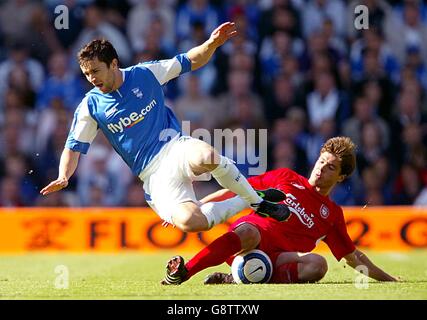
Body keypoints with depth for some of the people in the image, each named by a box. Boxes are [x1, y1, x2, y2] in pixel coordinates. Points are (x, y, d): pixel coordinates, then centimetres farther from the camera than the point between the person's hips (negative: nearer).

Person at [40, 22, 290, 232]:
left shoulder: (146, 74, 3)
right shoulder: (90, 107, 3)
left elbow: (189, 62, 11)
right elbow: (75, 147, 6)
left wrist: (212, 44, -8)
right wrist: (63, 178, -13)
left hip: (175, 147, 0)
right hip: (154, 175, 0)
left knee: (207, 156, -40)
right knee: (188, 222, -31)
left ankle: (258, 201, -13)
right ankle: (243, 204, -3)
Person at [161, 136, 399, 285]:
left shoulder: (332, 214, 24)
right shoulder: (286, 178, 21)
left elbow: (354, 257, 29)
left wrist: (390, 281, 22)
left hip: (274, 257, 1)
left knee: (318, 264, -31)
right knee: (248, 233, -40)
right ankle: (181, 273, -50)